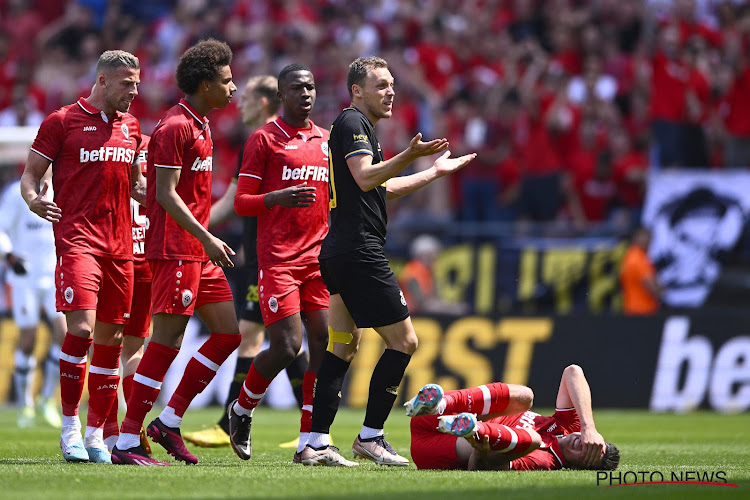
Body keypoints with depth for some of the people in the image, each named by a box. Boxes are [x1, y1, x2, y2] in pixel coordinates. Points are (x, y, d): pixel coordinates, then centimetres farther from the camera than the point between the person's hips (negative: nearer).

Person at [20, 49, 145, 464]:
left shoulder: (130, 126, 17)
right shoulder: (62, 121, -1)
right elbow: (30, 175, 2)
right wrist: (34, 200, -19)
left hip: (119, 245, 6)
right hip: (77, 239, -6)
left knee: (110, 339, 5)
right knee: (81, 328, -18)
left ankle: (95, 435, 12)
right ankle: (70, 426, -8)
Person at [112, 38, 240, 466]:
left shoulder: (200, 126, 18)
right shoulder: (175, 127, -12)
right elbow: (165, 194, -18)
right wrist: (206, 238, -22)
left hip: (198, 252, 10)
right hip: (175, 250, -10)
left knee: (228, 332, 7)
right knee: (167, 342, -10)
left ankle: (170, 421, 12)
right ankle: (127, 442, -7)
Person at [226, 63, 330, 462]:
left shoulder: (326, 140, 16)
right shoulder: (264, 140, -1)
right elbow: (241, 203, -3)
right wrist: (277, 198, -20)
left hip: (318, 257, 6)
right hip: (278, 260, -6)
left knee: (324, 343, -4)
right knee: (287, 346, -12)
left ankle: (309, 442, 1)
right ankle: (241, 410, 14)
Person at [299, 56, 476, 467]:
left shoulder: (359, 126, 23)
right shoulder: (352, 122, -8)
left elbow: (384, 187, 34)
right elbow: (365, 178, -22)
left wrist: (435, 171, 40)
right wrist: (411, 155, -34)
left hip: (340, 254, 11)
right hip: (359, 252, -11)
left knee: (343, 346, 10)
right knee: (403, 341, -7)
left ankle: (316, 443, 6)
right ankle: (370, 436, -4)